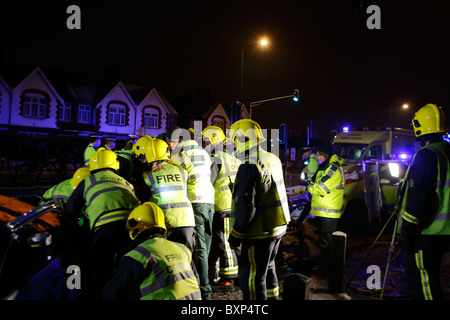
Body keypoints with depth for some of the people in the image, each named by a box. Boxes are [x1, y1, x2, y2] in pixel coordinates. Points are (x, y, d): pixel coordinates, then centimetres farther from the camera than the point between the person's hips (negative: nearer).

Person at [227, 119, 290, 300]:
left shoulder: (249, 166, -22)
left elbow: (247, 207, -23)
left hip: (260, 232, -9)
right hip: (278, 226, 9)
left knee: (250, 278, 2)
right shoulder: (273, 159, 7)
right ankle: (272, 297, 42)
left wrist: (234, 237, -13)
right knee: (267, 269, 27)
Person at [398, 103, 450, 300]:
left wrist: (408, 230, -19)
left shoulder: (426, 154, -16)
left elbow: (419, 195, -22)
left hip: (425, 232, -10)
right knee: (428, 276, 21)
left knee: (420, 280, -3)